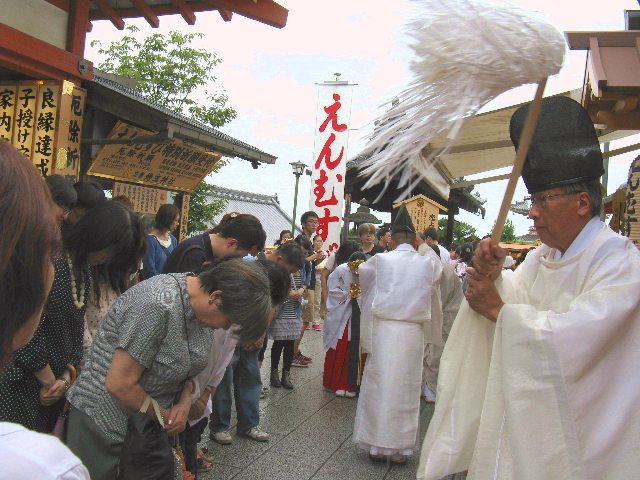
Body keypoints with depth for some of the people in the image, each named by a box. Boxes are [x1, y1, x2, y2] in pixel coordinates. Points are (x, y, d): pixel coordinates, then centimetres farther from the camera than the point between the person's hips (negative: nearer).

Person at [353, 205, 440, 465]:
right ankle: (400, 448, 15)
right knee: (406, 389, 8)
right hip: (413, 331, 1)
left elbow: (361, 271, 20)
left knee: (379, 386, 8)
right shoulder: (428, 264, 1)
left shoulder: (380, 260, 0)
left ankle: (377, 445, 16)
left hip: (383, 328, -1)